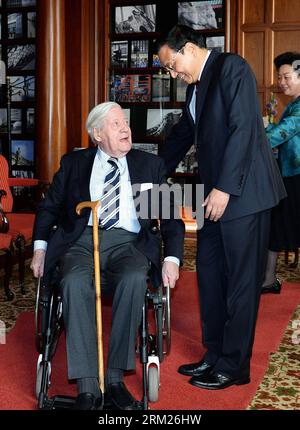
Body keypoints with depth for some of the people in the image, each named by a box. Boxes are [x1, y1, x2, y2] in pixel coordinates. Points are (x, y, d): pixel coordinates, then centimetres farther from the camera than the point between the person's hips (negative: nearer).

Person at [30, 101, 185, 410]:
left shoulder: (150, 165, 17)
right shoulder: (74, 163, 18)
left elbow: (170, 215, 13)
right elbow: (49, 207, 19)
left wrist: (172, 259, -1)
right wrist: (40, 248, 3)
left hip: (128, 243, 0)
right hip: (82, 240, 0)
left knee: (134, 279, -35)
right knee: (75, 282, -34)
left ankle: (115, 379, -25)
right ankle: (87, 387, -30)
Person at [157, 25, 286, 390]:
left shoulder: (231, 68, -9)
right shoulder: (195, 86, 18)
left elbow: (243, 128, -18)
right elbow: (182, 136, 26)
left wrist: (224, 188, -20)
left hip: (242, 192, -9)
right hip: (214, 194, 9)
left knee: (241, 280, -1)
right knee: (208, 271, 12)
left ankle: (234, 367, 10)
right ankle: (214, 355, 24)